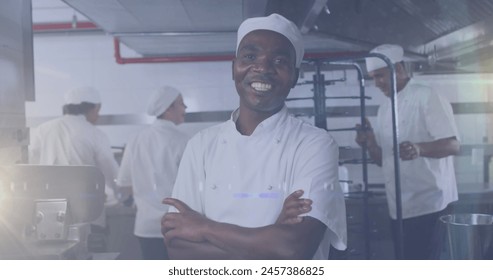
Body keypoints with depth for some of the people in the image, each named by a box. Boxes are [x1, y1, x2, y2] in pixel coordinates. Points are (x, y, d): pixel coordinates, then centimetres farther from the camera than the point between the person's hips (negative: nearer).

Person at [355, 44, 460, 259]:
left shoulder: (428, 98, -8)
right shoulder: (385, 108, 13)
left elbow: (452, 145, -17)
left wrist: (419, 148, -35)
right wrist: (370, 144, -6)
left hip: (429, 205, -7)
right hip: (398, 208, 7)